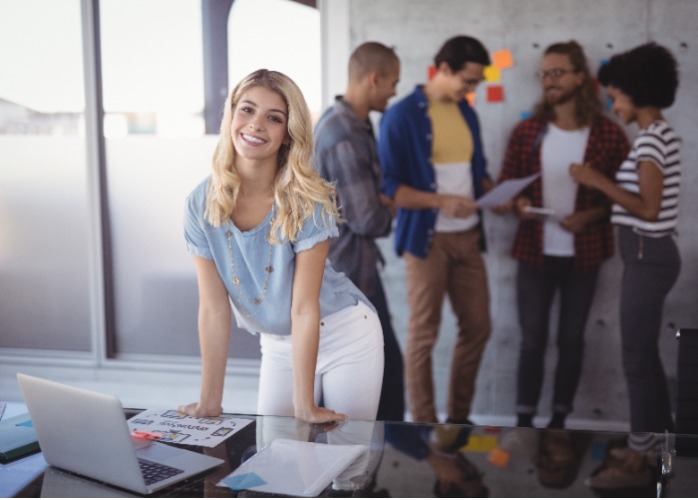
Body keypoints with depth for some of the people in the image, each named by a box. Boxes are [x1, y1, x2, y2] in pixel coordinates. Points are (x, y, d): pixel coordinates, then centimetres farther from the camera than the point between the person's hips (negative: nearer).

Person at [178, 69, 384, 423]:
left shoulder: (308, 201, -22)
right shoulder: (202, 204, -13)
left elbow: (304, 306, -23)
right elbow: (214, 309, -11)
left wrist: (304, 406, -22)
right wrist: (209, 402, -11)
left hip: (344, 337, -2)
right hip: (278, 346, 3)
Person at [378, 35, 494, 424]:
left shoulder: (468, 114, 12)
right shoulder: (402, 115, -9)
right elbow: (388, 185, -12)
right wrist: (441, 201, -23)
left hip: (468, 236, 7)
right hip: (427, 238, -6)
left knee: (478, 327, 9)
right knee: (424, 334, 2)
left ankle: (459, 416, 25)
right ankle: (424, 425, 14)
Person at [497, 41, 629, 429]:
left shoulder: (609, 134, -4)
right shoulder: (526, 131, 2)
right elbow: (505, 186, 6)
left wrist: (590, 216, -16)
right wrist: (517, 204, -15)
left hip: (583, 255, -1)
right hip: (535, 252, 1)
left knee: (572, 340, 11)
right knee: (532, 340, 5)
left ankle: (560, 420, 24)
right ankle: (524, 422, 15)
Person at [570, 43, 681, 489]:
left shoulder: (650, 139, -18)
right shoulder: (663, 133, 12)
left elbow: (649, 208, -23)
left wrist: (598, 181, -19)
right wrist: (606, 186, 14)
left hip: (647, 256, -10)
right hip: (652, 253, 10)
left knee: (636, 357, -2)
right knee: (647, 353, 17)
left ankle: (638, 460, 8)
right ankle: (664, 443, 29)